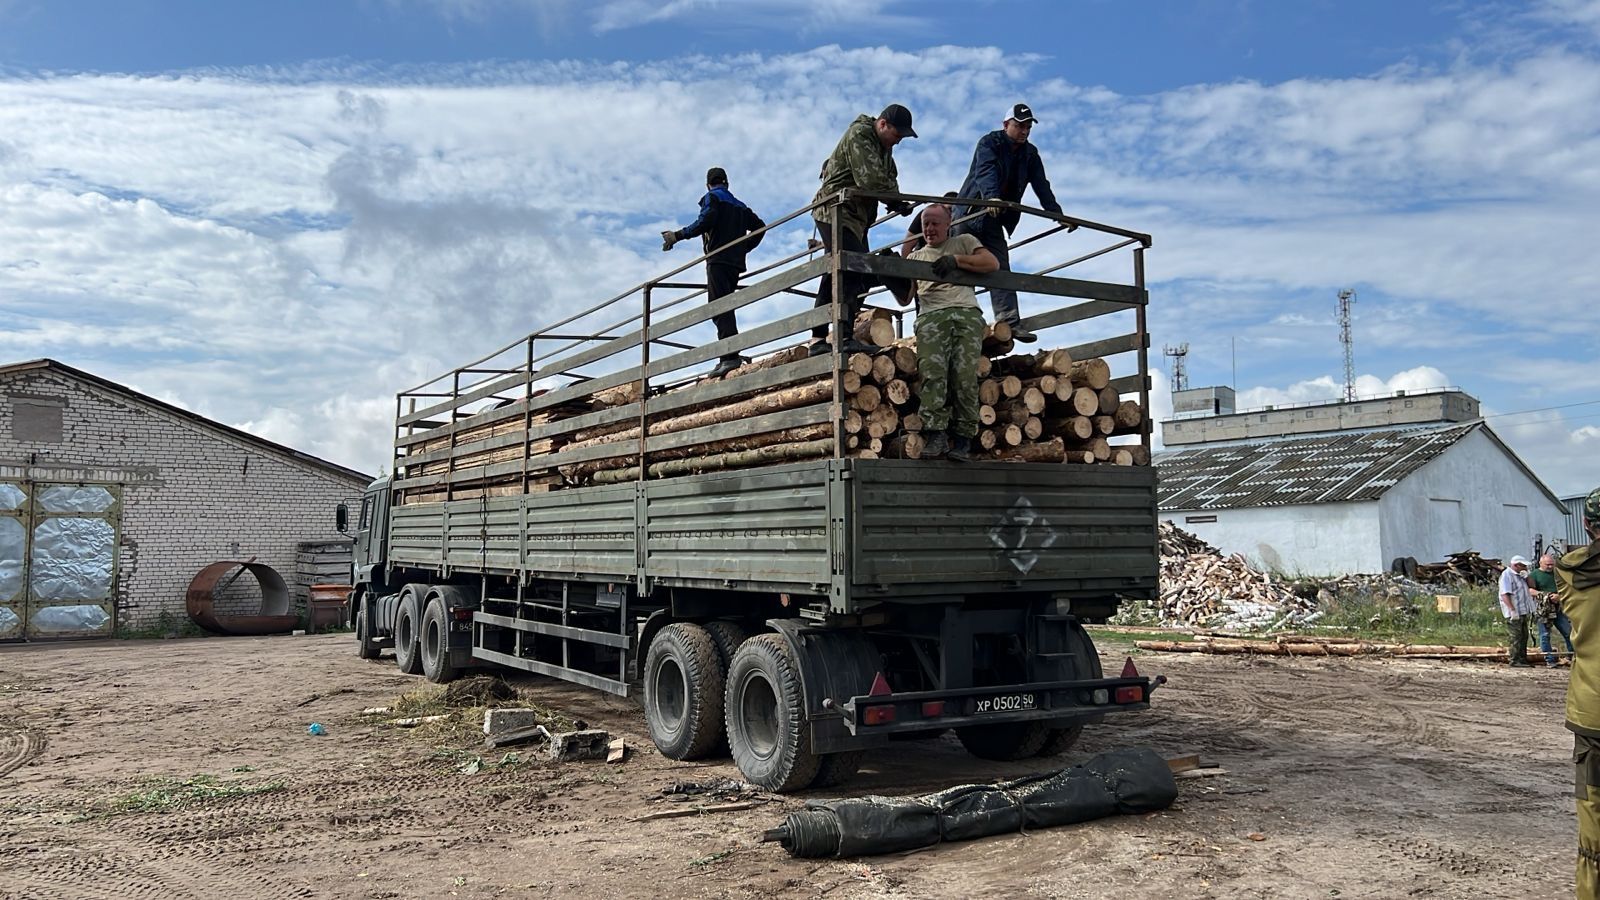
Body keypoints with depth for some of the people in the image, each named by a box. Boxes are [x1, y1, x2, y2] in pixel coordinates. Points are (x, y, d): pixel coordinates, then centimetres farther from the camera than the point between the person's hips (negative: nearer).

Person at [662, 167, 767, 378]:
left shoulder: (712, 197, 4)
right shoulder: (739, 205, 26)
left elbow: (706, 221, -13)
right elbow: (759, 226, 22)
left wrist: (678, 235, -8)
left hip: (718, 259, -8)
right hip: (736, 262, 8)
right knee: (724, 307, 11)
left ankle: (730, 356, -29)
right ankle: (730, 355, 4)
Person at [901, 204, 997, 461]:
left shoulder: (963, 242, 26)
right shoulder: (916, 256, 32)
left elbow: (992, 263, 9)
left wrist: (956, 260, 2)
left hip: (967, 314, -1)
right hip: (931, 316, 1)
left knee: (965, 375, -17)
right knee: (932, 372, -22)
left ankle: (963, 439, -16)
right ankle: (936, 435, -27)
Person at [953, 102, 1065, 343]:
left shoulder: (1030, 154, 9)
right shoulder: (989, 143, -9)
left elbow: (1041, 185, 1)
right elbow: (986, 171, -29)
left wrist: (1056, 212, -14)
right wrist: (992, 196, -48)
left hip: (995, 219, 5)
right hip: (969, 213, -5)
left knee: (1001, 269, -5)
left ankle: (1009, 321, -14)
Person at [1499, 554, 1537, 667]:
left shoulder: (1519, 574, 17)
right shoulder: (1507, 575, -13)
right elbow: (1505, 594, -20)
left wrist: (1526, 576, 1)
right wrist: (1512, 610, -26)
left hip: (1523, 611, 10)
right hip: (1514, 613, -10)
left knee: (1523, 636, 13)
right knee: (1515, 637, -8)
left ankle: (1523, 659, 20)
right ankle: (1515, 661, -7)